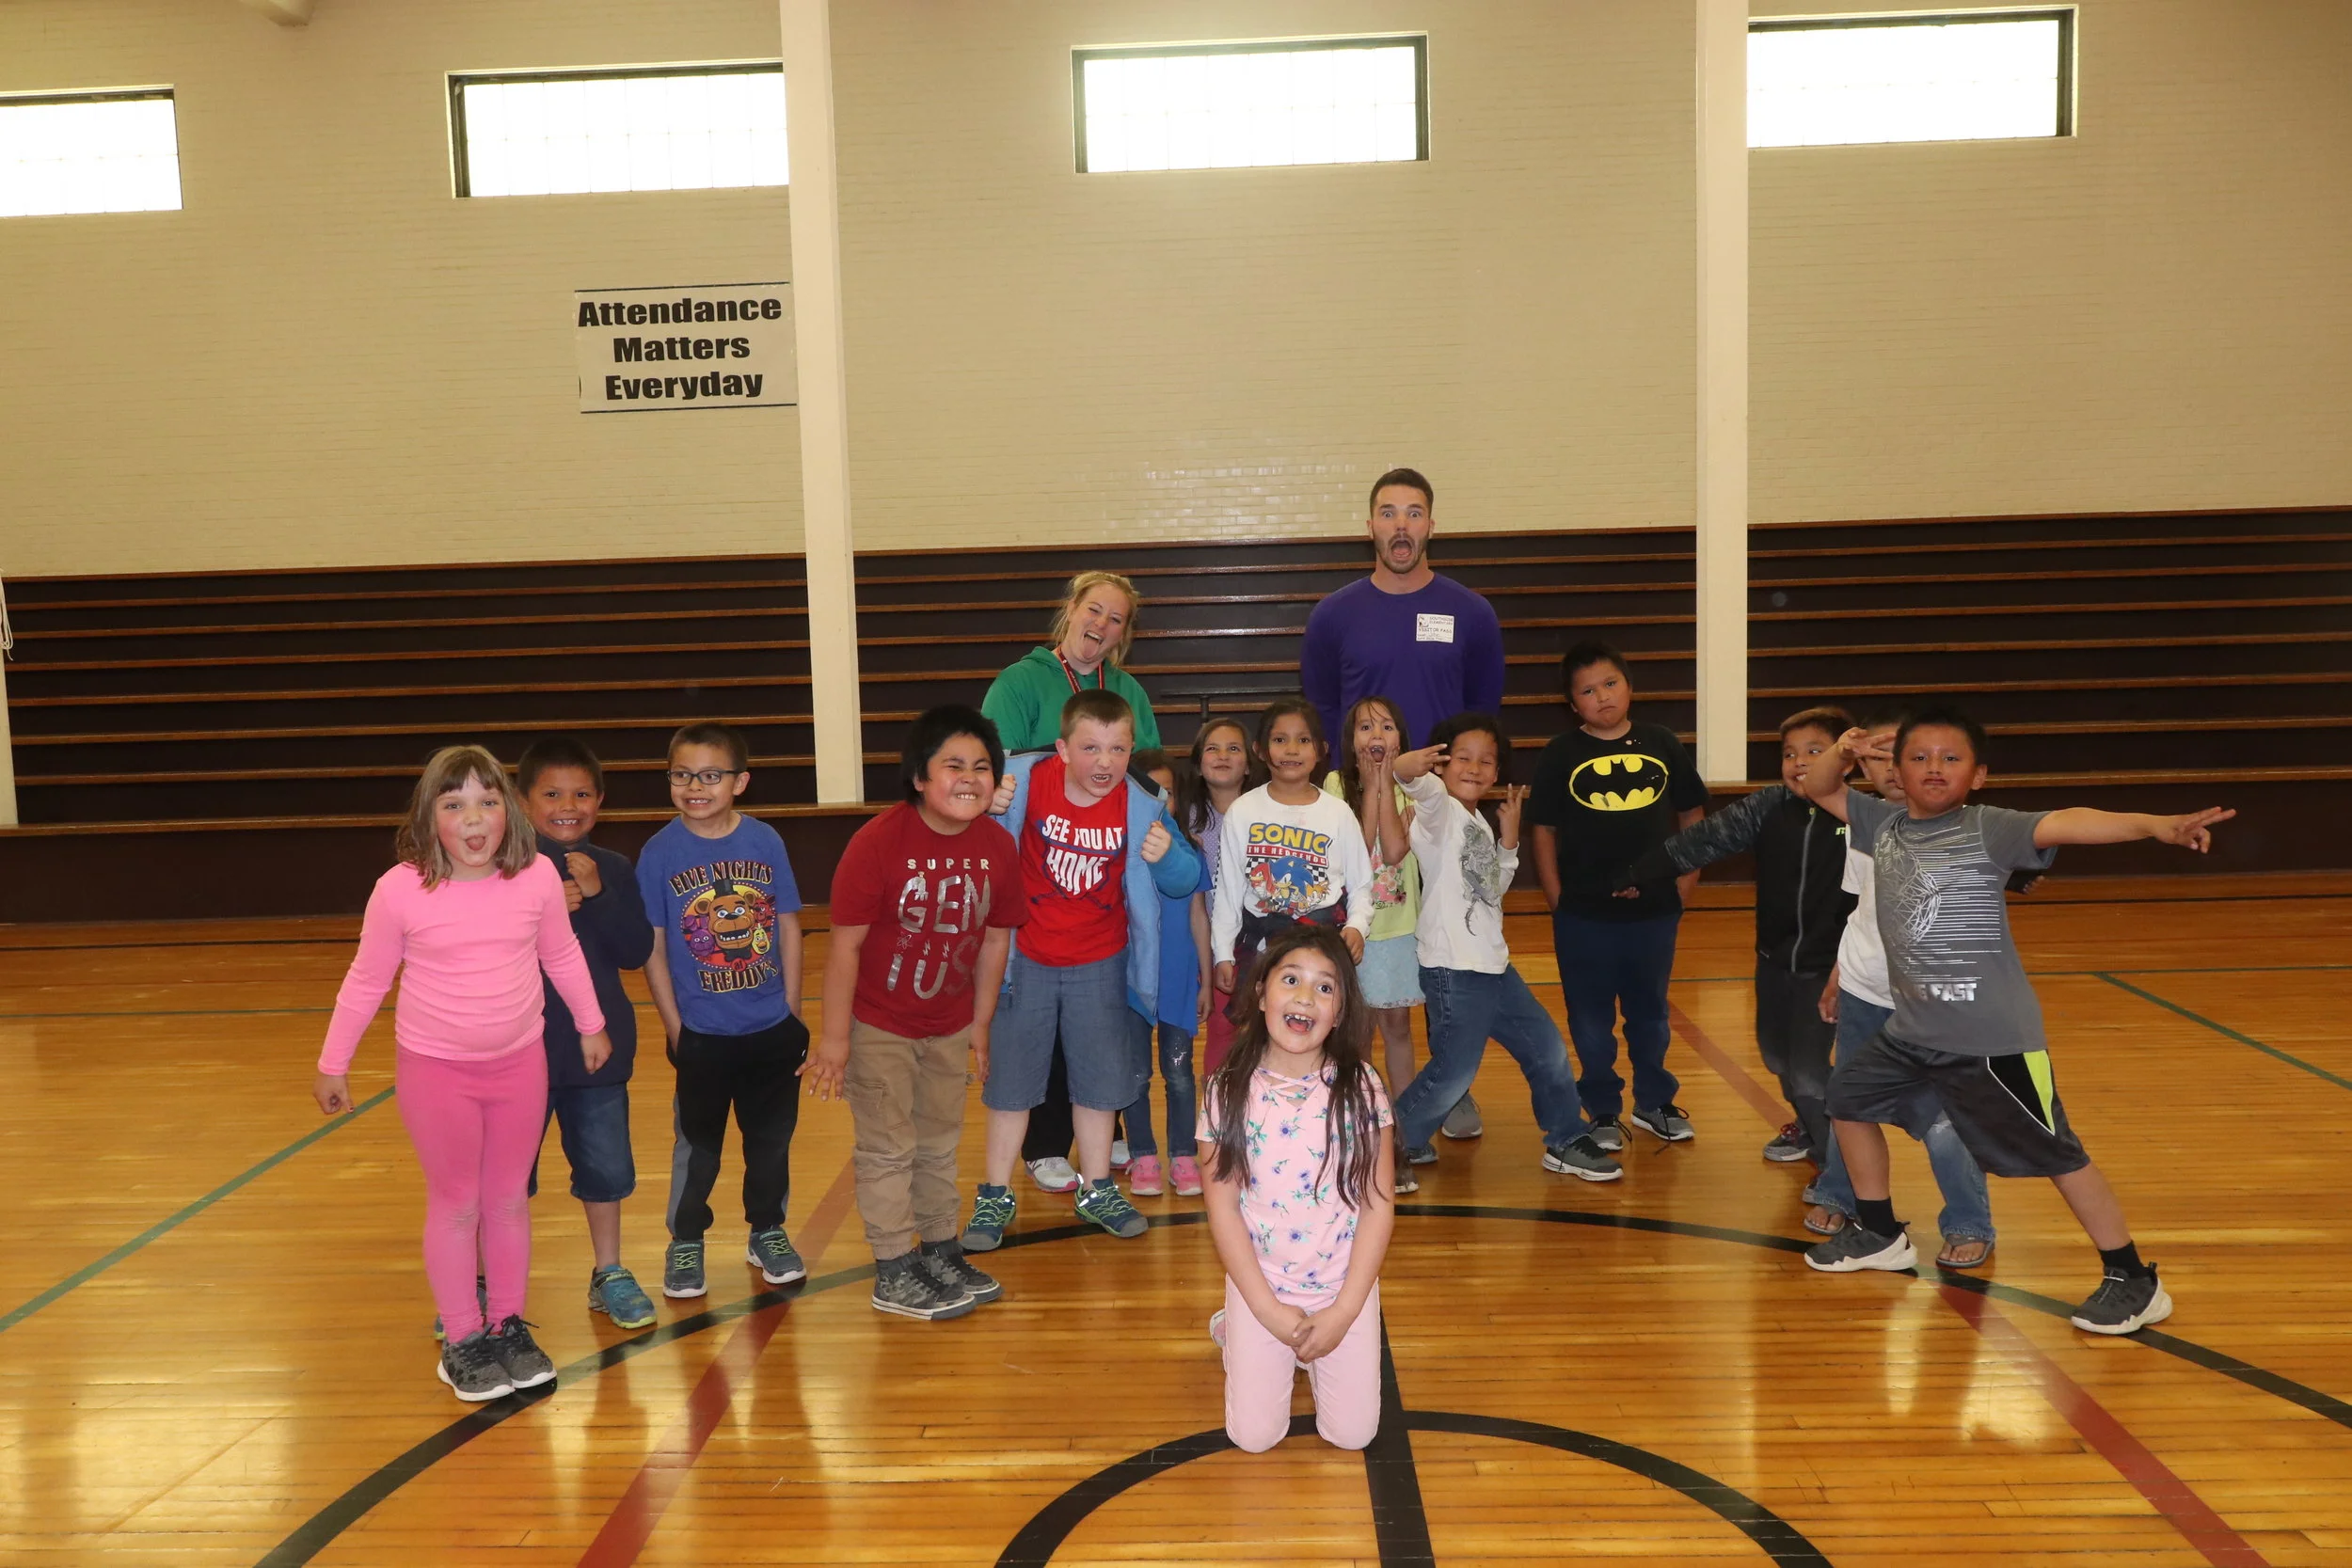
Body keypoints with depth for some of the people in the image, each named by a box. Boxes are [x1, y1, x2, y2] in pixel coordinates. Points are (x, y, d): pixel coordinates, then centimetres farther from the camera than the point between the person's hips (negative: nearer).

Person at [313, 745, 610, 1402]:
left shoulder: (538, 878, -11)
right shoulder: (400, 890, -16)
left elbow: (562, 955, 6)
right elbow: (366, 980, -4)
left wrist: (591, 1024, 16)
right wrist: (332, 1063, 3)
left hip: (520, 1063, 2)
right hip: (435, 1070, -2)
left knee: (510, 1200, 15)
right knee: (456, 1205, 9)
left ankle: (509, 1326, 30)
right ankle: (463, 1340, 23)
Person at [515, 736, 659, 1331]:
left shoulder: (612, 869, 1)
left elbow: (637, 952, -6)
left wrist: (598, 896, -17)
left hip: (598, 1045, 3)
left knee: (606, 1166, 13)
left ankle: (609, 1273, 32)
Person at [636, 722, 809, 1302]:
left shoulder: (765, 841, -5)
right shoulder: (659, 853, -10)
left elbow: (789, 926, 1)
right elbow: (653, 949, -6)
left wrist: (792, 1012, 2)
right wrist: (675, 1029, -7)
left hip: (772, 1029, 2)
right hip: (702, 1034, -2)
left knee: (772, 1138, 15)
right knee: (698, 1144, 13)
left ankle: (768, 1232, 34)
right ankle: (685, 1243, 30)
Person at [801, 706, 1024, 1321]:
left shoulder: (997, 845, -8)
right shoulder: (878, 842, -24)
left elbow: (995, 939, 2)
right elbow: (846, 944, -20)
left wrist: (980, 1024, 8)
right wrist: (834, 1036, -18)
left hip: (949, 1027, 5)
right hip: (878, 1026, -5)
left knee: (940, 1145, 20)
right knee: (888, 1150, 4)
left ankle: (941, 1253, 36)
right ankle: (894, 1274, 19)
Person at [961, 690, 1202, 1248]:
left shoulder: (1140, 809, -16)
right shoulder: (1027, 781, -20)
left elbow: (1187, 879, -6)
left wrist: (1166, 857, -29)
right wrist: (989, 806, -27)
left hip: (1100, 966, 1)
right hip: (1025, 962, -1)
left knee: (1101, 1078, 14)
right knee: (1010, 1076, 10)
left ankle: (1096, 1190, 34)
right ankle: (995, 1196, 27)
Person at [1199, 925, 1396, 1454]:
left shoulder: (1359, 1087, -12)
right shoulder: (1230, 1091, -12)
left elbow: (1379, 1205, -8)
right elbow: (1223, 1207, -8)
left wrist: (1342, 1313, -11)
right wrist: (1269, 1310, -11)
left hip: (1345, 1288, 1)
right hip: (1260, 1287, 0)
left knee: (1351, 1433, 1)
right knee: (1253, 1437, 2)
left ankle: (1312, 1349, 29)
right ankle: (1238, 1332, 29)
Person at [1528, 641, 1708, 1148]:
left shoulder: (1662, 745, 1)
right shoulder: (1560, 755, -4)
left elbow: (1692, 816, 8)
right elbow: (1544, 830, -2)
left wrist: (1684, 883, 3)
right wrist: (1557, 900, -5)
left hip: (1655, 910, 2)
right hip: (1584, 915, -1)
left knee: (1650, 1010, 16)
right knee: (1591, 1017, 9)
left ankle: (1654, 1101, 32)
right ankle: (1603, 1111, 23)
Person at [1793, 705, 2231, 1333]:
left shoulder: (1987, 828, -14)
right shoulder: (1884, 823, 4)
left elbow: (2064, 824, -30)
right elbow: (1817, 787, 14)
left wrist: (2153, 824, -46)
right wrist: (1842, 752, -8)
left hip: (1991, 1037, -7)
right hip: (1913, 1028, 7)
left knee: (2054, 1152, 0)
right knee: (1849, 1095, 18)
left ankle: (2134, 1281, 15)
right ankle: (1879, 1235, 36)